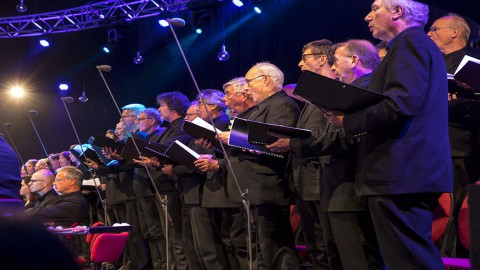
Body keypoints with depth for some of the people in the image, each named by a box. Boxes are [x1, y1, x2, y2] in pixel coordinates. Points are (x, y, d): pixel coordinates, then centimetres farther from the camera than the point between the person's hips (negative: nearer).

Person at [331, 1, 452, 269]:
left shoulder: (410, 42, -8)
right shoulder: (418, 43, 24)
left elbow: (401, 103, -21)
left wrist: (349, 121, -9)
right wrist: (357, 121, 13)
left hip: (401, 173, -11)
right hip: (413, 173, 11)